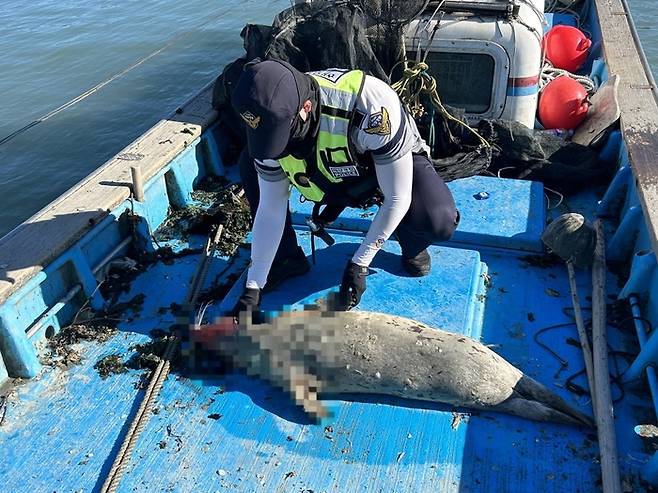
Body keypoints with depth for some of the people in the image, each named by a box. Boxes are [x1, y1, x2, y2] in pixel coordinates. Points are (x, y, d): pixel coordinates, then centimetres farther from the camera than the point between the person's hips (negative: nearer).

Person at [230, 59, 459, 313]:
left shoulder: (371, 107, -42)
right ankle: (287, 259, 3)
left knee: (438, 220, -35)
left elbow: (396, 199, -31)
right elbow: (270, 209, -16)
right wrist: (253, 288, -15)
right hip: (334, 172, 4)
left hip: (395, 161, -4)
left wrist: (358, 264, -28)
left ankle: (412, 246, 4)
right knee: (250, 163, -12)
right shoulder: (273, 121, -26)